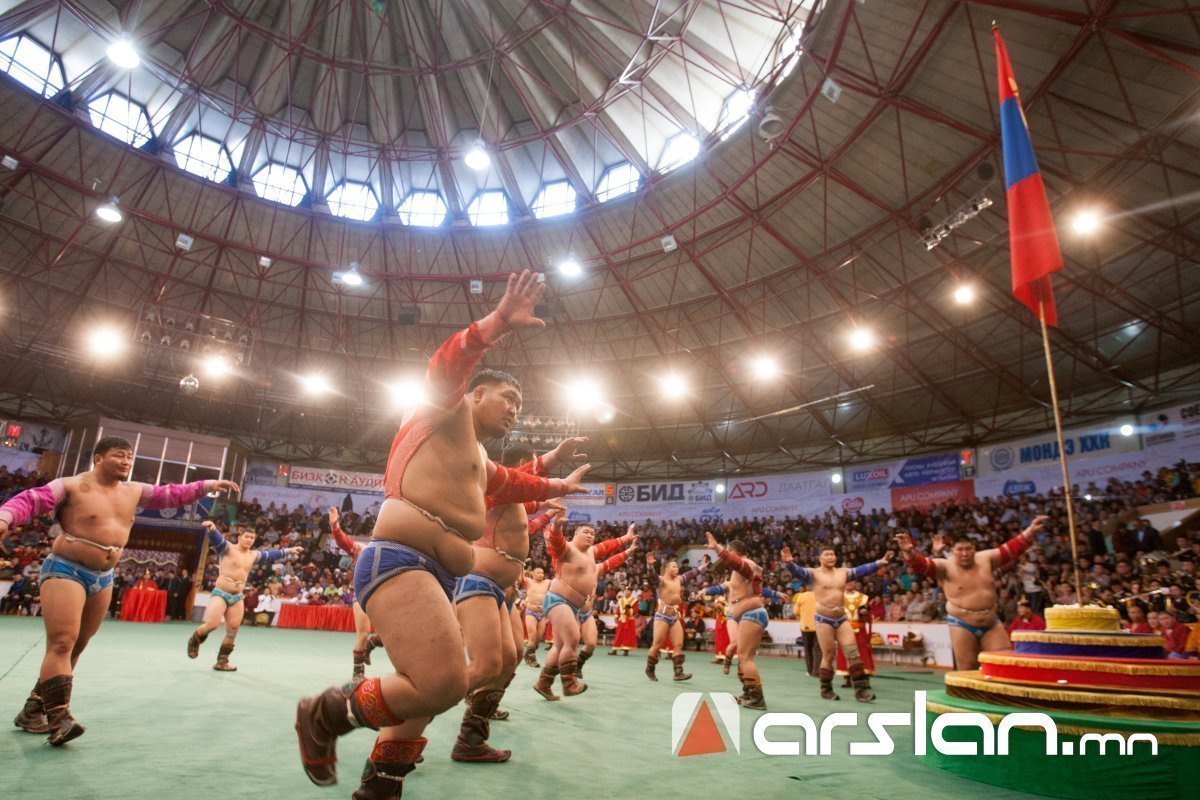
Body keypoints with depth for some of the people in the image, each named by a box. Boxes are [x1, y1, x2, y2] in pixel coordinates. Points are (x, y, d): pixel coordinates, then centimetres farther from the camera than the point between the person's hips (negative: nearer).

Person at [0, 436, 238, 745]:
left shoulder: (133, 491, 8)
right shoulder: (72, 486, -10)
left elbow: (170, 494, 16)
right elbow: (30, 500, -19)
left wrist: (207, 486, 10)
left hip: (103, 578, 7)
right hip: (65, 571, -7)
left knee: (76, 646, 12)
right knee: (61, 643, -15)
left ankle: (33, 710, 26)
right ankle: (59, 717, -17)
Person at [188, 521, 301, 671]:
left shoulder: (254, 555, 11)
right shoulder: (227, 548, -7)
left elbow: (270, 555, 27)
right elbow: (216, 539, -26)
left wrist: (288, 551, 32)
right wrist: (211, 528, -47)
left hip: (237, 597, 6)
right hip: (220, 593, -6)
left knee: (232, 631, 3)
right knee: (211, 624, -18)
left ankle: (222, 661, 17)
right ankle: (195, 640, 15)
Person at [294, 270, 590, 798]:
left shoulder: (480, 459, 31)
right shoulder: (448, 409, 6)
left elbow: (515, 483, 47)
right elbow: (446, 366, -15)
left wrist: (559, 486, 58)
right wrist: (498, 324, -28)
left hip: (437, 577, 11)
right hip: (399, 560, -10)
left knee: (427, 695, 12)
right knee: (444, 685, -24)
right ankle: (324, 715, -1)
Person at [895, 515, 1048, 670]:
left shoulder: (986, 559, 3)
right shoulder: (945, 566, -10)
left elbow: (1012, 548, 3)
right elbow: (923, 565, -25)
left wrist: (1030, 531, -7)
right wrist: (909, 552, -47)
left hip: (991, 624, 4)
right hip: (962, 626, -4)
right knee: (967, 671, 3)